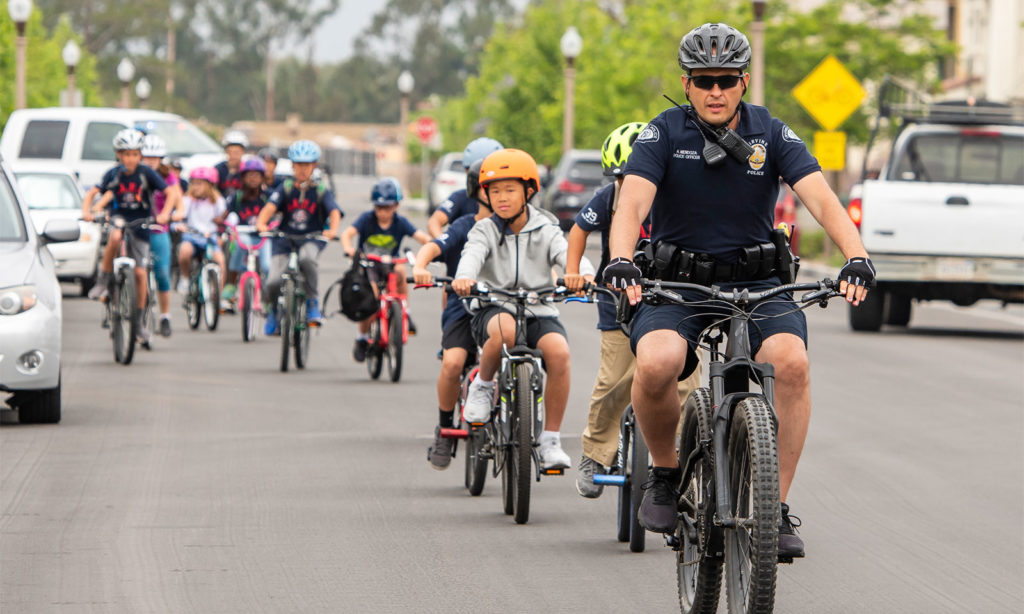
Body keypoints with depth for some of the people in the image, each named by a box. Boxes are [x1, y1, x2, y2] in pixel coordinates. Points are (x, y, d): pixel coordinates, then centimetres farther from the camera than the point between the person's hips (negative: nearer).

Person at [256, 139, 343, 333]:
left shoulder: (321, 191, 2)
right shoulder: (286, 188, 4)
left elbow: (334, 212, -13)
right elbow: (270, 206, -12)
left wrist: (332, 230, -36)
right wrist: (261, 224, -33)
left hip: (311, 239, -1)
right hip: (284, 237, 1)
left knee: (307, 258, -38)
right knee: (274, 281, -18)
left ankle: (312, 302, -18)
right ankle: (272, 308, 17)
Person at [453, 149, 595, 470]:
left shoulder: (546, 232, 7)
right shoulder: (484, 230, 5)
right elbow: (472, 254, -17)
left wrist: (582, 273, -36)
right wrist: (463, 277, -41)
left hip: (538, 313, 1)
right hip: (492, 310, -1)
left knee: (559, 350, -31)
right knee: (504, 329, -39)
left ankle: (551, 441, -17)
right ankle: (483, 384, -6)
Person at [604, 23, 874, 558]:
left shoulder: (771, 134, -1)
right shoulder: (665, 133, -4)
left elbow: (820, 197, -14)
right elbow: (633, 200, -19)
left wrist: (856, 257, -32)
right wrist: (621, 260, -39)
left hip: (755, 284, 1)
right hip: (676, 285, -1)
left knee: (791, 360, -29)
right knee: (656, 364, -32)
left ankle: (777, 508, -18)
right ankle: (666, 474, -2)